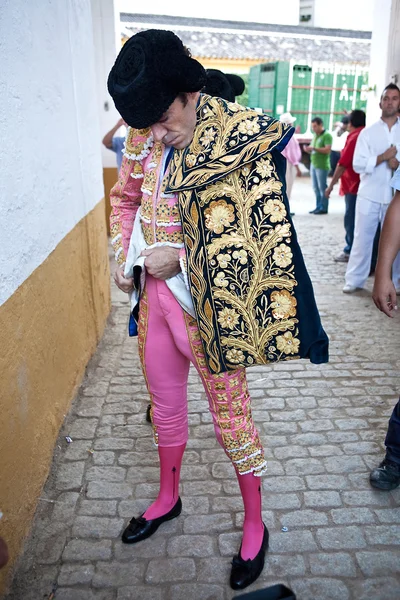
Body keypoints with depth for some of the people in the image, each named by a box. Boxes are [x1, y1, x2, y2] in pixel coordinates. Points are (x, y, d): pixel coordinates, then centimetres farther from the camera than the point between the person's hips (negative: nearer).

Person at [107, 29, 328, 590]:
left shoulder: (241, 137, -17)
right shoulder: (143, 137, 1)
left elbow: (263, 232, -18)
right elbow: (125, 198, 17)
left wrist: (180, 256, -20)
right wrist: (123, 257, 3)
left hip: (209, 304, -5)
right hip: (154, 296, 6)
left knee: (231, 417, 9)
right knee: (165, 405, 21)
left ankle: (255, 526, 35)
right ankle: (167, 498, 48)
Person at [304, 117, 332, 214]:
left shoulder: (327, 135, -8)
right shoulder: (315, 135, 15)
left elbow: (327, 150, -18)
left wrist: (314, 148, -24)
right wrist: (308, 149, -2)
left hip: (322, 166, -8)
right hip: (313, 164, 8)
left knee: (322, 187, -3)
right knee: (316, 188, 10)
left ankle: (323, 208, 2)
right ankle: (318, 207, 16)